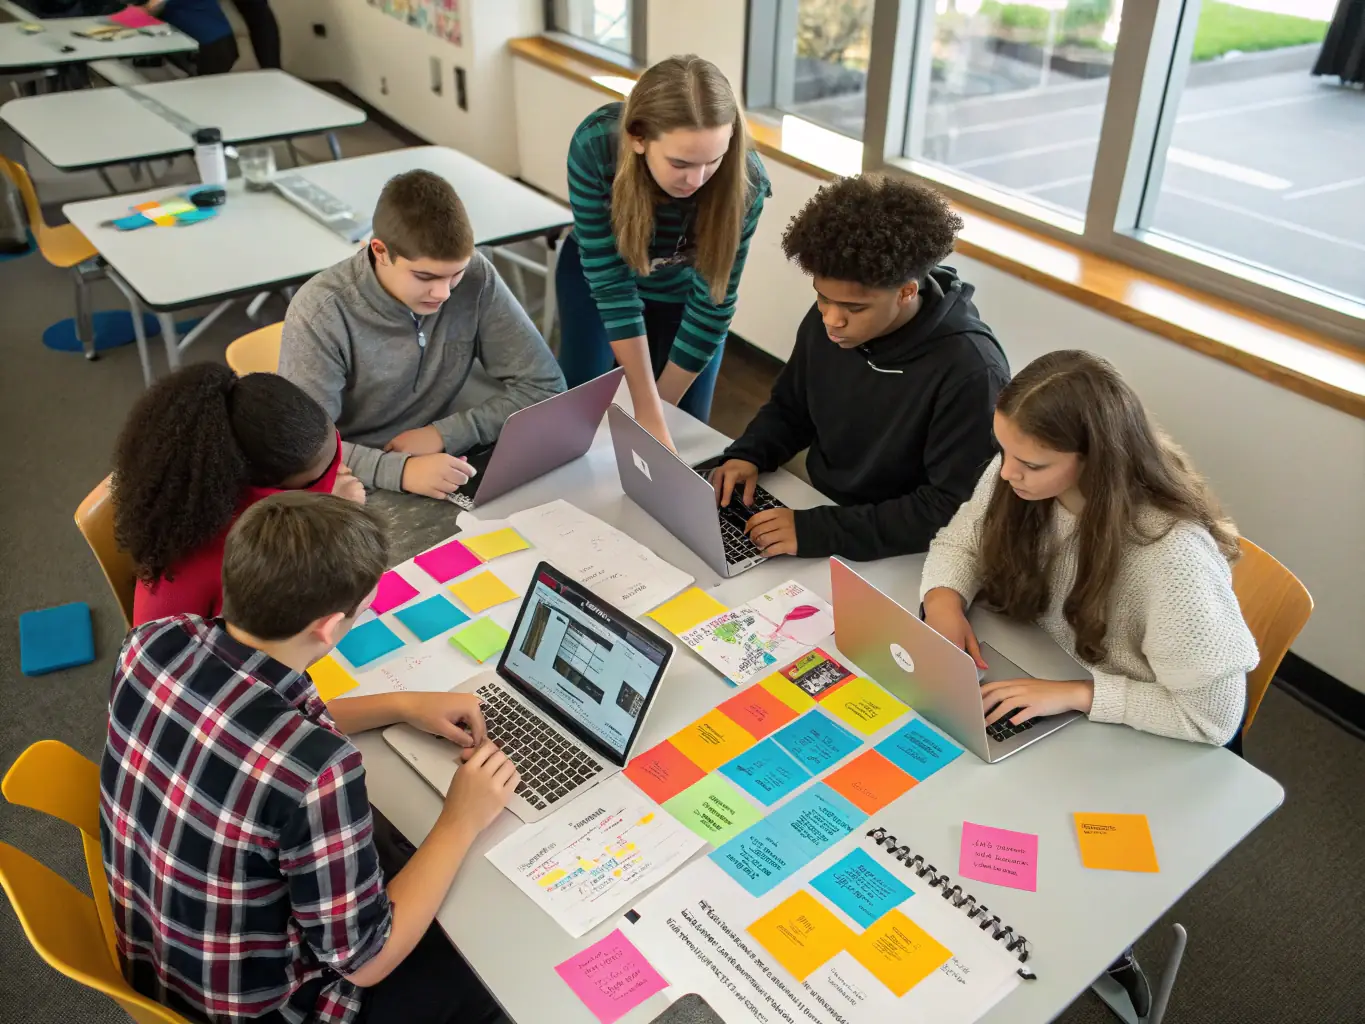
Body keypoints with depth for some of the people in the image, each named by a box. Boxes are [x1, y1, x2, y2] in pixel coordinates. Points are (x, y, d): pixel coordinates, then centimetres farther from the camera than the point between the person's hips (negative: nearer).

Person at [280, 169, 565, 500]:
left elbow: (543, 384, -7)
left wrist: (444, 433, -16)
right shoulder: (322, 313, -19)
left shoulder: (475, 277, -11)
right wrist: (400, 470, -37)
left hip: (438, 484, 2)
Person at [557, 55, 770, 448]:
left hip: (682, 290, 0)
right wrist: (647, 412, -34)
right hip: (596, 275, 0)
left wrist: (661, 407, -18)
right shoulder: (595, 145, -37)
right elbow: (610, 281, -33)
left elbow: (711, 303, -26)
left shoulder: (743, 181, -36)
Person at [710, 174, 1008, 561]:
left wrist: (818, 530, -29)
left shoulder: (969, 371, -25)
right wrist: (748, 455, -10)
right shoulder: (828, 319, -6)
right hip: (813, 507, 6)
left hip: (895, 560, -6)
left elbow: (953, 510, -24)